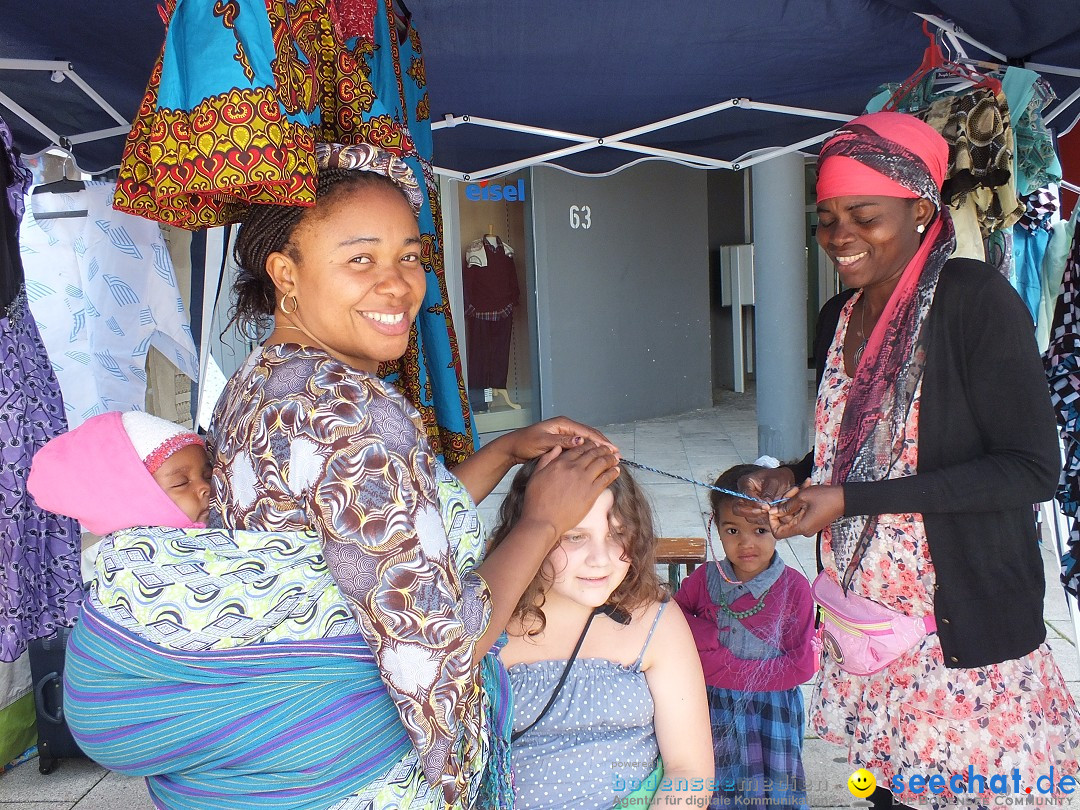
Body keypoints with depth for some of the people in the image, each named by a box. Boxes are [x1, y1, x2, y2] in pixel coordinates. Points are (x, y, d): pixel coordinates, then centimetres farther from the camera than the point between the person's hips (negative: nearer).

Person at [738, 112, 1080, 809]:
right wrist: (796, 479, -2)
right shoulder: (839, 317, 7)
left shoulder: (976, 300, -13)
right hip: (862, 614, 6)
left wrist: (850, 499, -21)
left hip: (964, 624, -5)